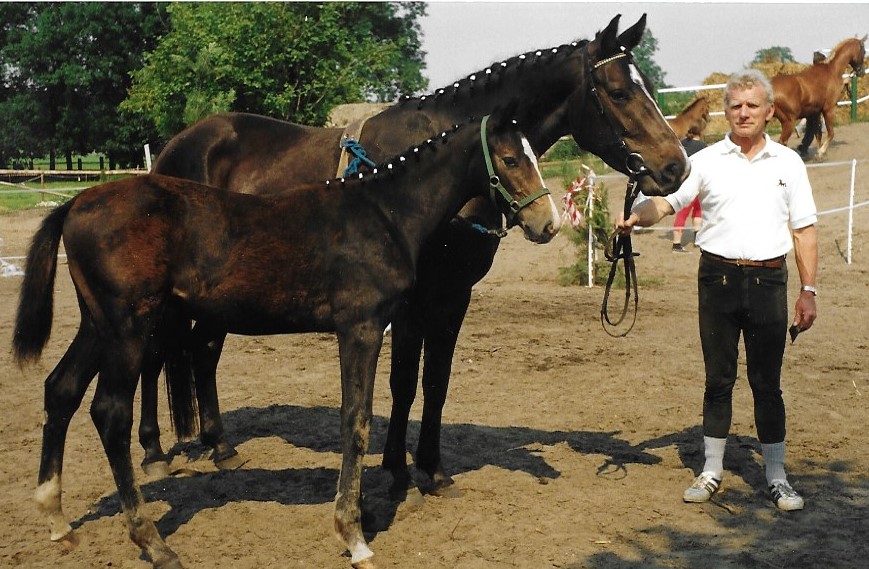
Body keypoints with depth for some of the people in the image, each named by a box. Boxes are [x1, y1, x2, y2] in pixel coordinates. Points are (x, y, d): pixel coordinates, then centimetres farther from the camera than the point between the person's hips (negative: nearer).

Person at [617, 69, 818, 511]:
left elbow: (804, 230, 7)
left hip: (768, 280, 0)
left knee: (767, 382, 6)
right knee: (718, 378, 8)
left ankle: (777, 477, 17)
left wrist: (808, 290, 1)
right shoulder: (706, 161, 3)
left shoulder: (788, 163, 6)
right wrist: (635, 218, -28)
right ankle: (711, 471, 20)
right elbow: (666, 201, -6)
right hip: (718, 279, 0)